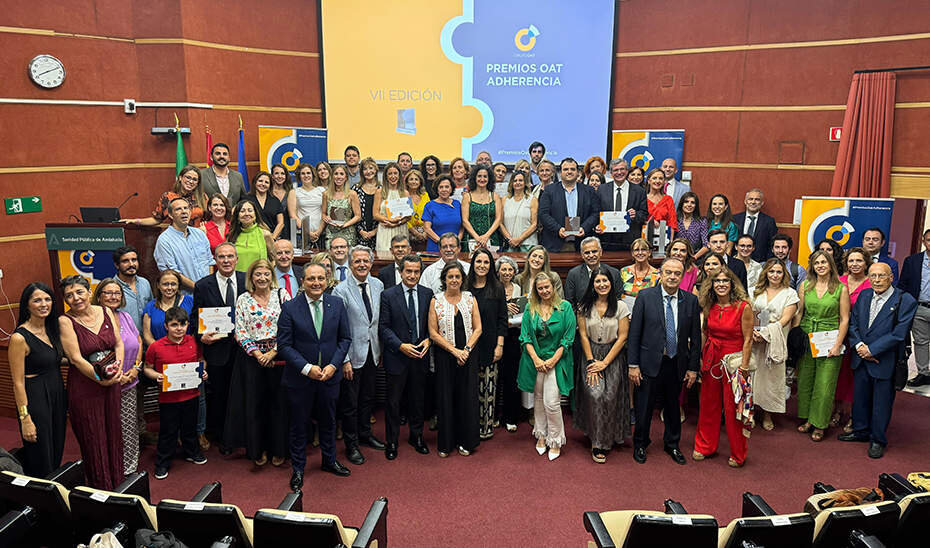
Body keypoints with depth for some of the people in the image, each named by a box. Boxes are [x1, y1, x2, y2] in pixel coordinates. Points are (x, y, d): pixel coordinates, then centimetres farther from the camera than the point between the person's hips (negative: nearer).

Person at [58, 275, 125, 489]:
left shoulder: (106, 312, 3)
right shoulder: (65, 321, -10)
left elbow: (119, 343, 5)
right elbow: (76, 358, -15)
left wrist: (118, 368, -10)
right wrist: (100, 379, -19)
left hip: (111, 382, 4)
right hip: (84, 386, -4)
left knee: (113, 432, 14)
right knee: (93, 438, 6)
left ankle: (117, 483, 30)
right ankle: (100, 489, 21)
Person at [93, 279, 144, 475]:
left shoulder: (125, 317, 7)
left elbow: (139, 342, 17)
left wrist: (136, 367, 3)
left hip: (129, 385, 6)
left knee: (129, 429, 12)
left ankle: (129, 469, 26)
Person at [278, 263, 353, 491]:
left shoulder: (337, 304, -2)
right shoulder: (290, 308, -10)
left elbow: (345, 338, 2)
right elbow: (284, 345, -10)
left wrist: (333, 365, -11)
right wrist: (307, 368, -18)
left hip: (329, 376, 3)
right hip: (300, 378, -2)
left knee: (328, 421, 18)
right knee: (299, 424, 11)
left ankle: (329, 461, 40)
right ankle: (298, 469, 29)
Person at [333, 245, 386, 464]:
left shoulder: (378, 285, 2)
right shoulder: (341, 290, -15)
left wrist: (382, 348, 8)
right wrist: (344, 359, -17)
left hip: (372, 352, 5)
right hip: (353, 353, -5)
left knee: (368, 397, 20)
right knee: (350, 402, 7)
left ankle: (365, 434, 38)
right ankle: (351, 444, 23)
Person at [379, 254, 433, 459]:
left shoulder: (427, 294, 4)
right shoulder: (388, 295, -5)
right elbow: (383, 327, -7)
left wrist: (428, 340, -8)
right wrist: (401, 346, -17)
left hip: (420, 356, 3)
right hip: (397, 356, -3)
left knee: (418, 399, 14)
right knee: (394, 401, 6)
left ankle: (416, 436, 32)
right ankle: (391, 441, 21)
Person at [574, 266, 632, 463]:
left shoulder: (620, 306, -2)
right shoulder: (584, 307, 2)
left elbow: (622, 337, -4)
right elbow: (583, 335, 2)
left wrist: (605, 362, -9)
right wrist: (591, 362, -7)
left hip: (613, 357, 0)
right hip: (591, 355, 0)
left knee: (610, 397, -7)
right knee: (594, 394, -14)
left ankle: (609, 438, 11)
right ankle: (599, 443, -5)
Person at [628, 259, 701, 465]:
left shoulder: (691, 300, -1)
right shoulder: (645, 296, -7)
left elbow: (695, 337, 3)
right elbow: (634, 333, -6)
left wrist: (693, 367, 2)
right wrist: (633, 364, -9)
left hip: (677, 364, 2)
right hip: (650, 363, -2)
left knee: (674, 407, 17)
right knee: (644, 408, 9)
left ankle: (672, 445, 37)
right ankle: (640, 445, 30)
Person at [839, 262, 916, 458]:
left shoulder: (906, 301, -13)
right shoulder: (864, 296, 5)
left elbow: (899, 334, -17)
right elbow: (853, 323, 8)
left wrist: (871, 349, -16)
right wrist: (859, 345, -8)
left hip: (885, 361, -5)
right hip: (861, 358, 5)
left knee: (882, 401, 8)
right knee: (860, 396, 17)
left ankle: (878, 440, 23)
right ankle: (861, 431, 35)